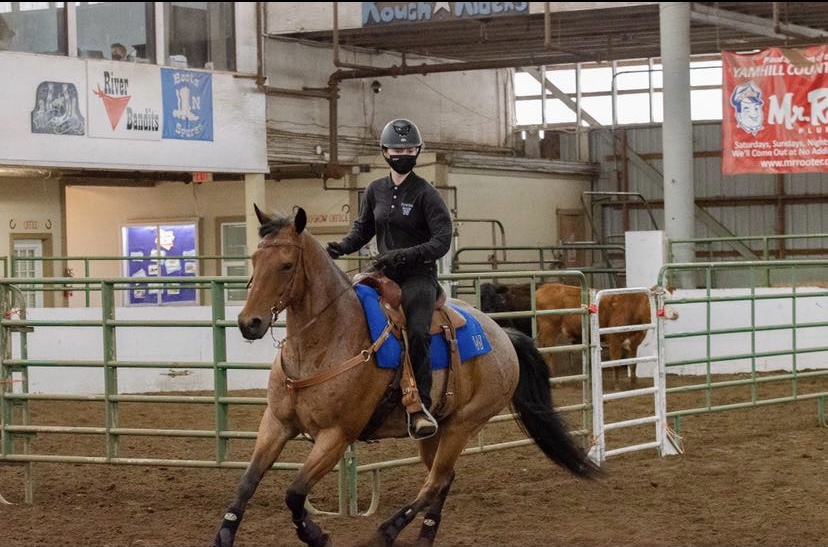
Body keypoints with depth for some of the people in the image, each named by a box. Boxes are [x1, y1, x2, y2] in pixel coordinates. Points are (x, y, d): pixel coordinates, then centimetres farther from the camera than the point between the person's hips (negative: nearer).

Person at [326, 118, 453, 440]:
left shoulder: (425, 194, -5)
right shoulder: (376, 191, 11)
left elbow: (442, 241, -13)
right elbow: (364, 229, 23)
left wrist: (404, 255, -25)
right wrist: (341, 247, 2)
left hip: (418, 277, -6)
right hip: (384, 276, 6)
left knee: (417, 331, -30)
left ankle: (420, 407, -29)